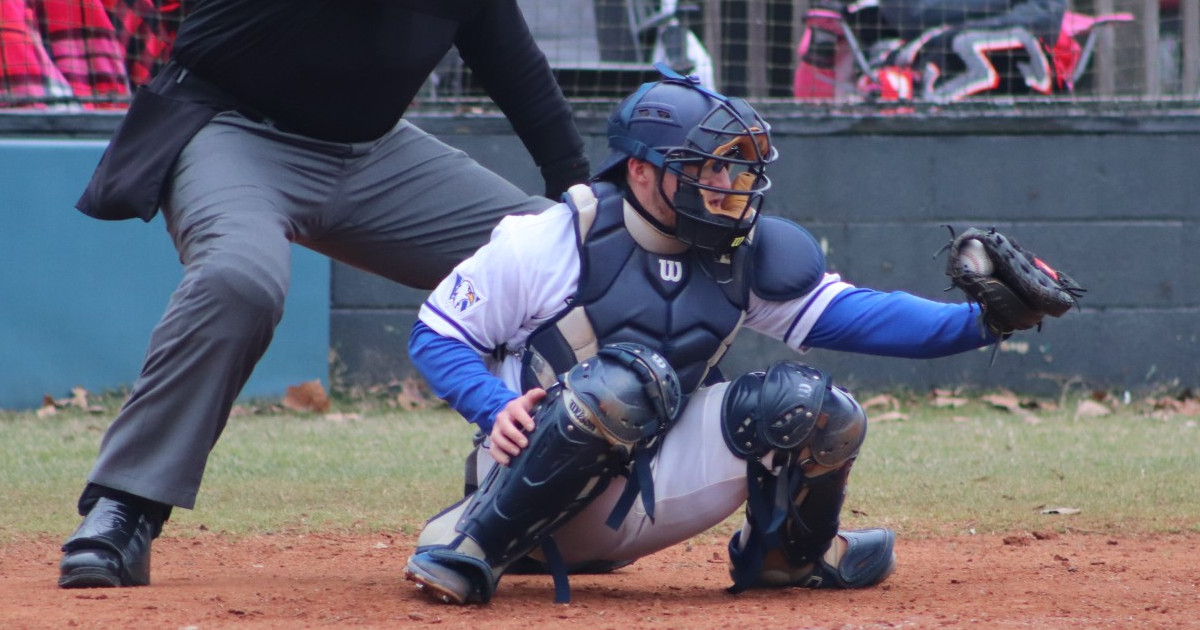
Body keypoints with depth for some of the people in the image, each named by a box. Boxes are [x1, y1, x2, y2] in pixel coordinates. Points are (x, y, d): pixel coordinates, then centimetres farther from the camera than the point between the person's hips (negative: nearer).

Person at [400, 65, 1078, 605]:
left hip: (658, 483, 5)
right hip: (541, 479, -5)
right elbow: (437, 335, -5)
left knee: (817, 407, -12)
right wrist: (496, 409, -24)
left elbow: (850, 314, -4)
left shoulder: (746, 257, 3)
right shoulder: (552, 241, -11)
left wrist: (981, 321, -18)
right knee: (627, 380, -37)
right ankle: (472, 543, -22)